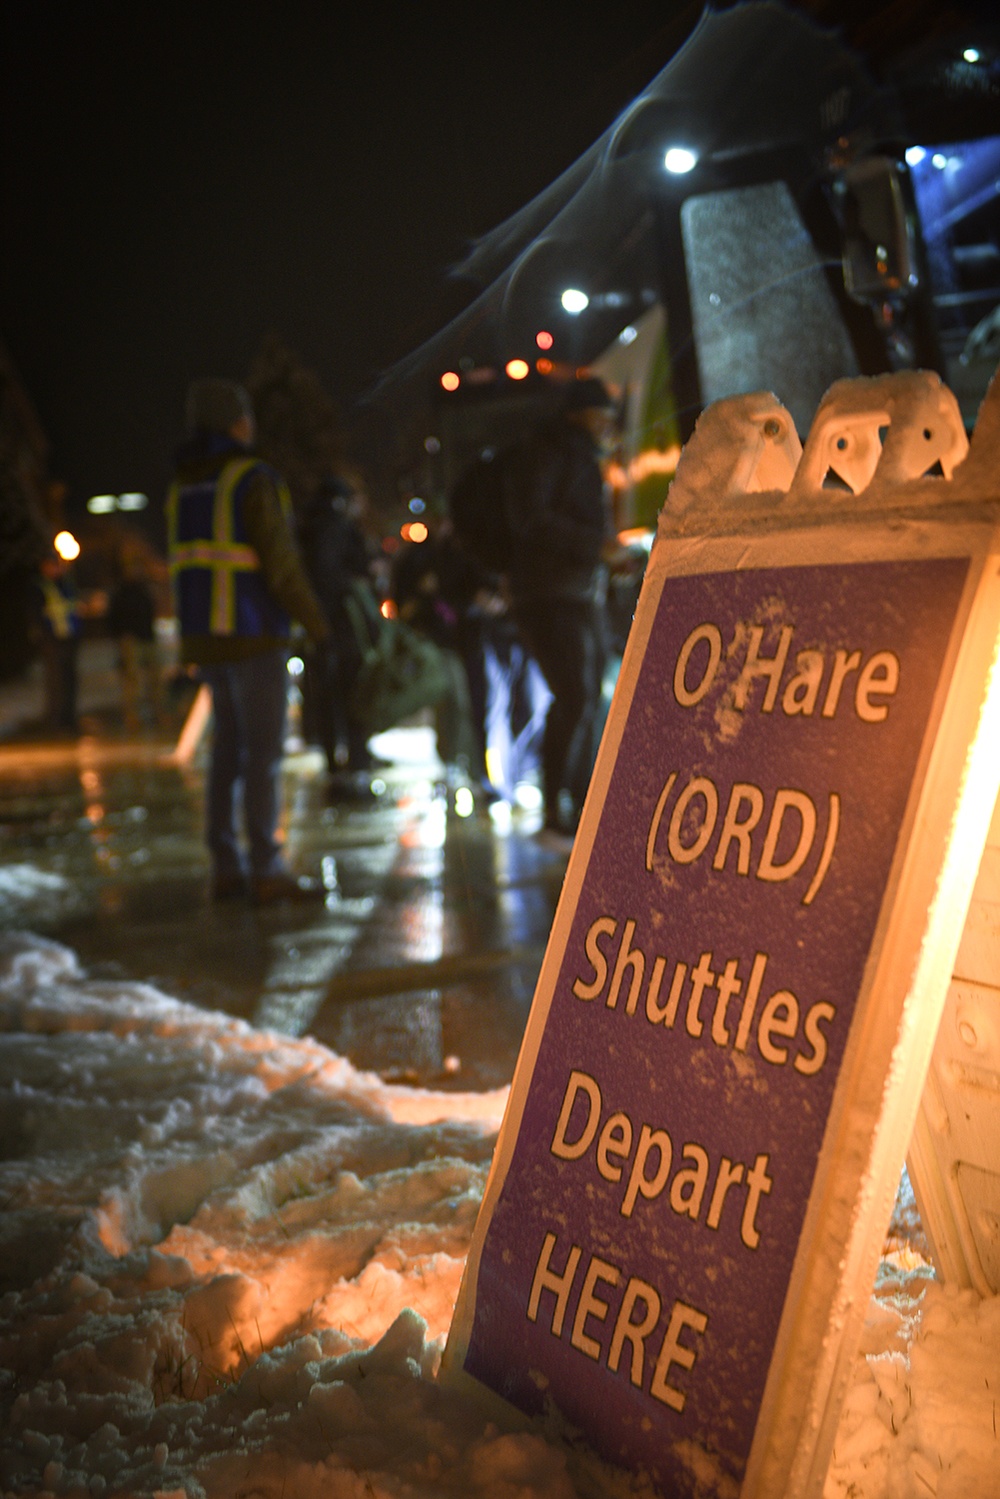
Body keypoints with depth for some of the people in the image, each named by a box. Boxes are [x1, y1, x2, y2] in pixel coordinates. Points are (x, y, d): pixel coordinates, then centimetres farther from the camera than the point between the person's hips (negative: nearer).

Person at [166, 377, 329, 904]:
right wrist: (315, 620, -5)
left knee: (228, 748, 12)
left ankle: (225, 867, 13)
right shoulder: (254, 480, -11)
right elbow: (280, 564, -15)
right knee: (263, 751, -5)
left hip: (204, 636, 8)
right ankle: (266, 871, -5)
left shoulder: (182, 486, 13)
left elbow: (187, 564, 15)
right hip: (252, 633, -8)